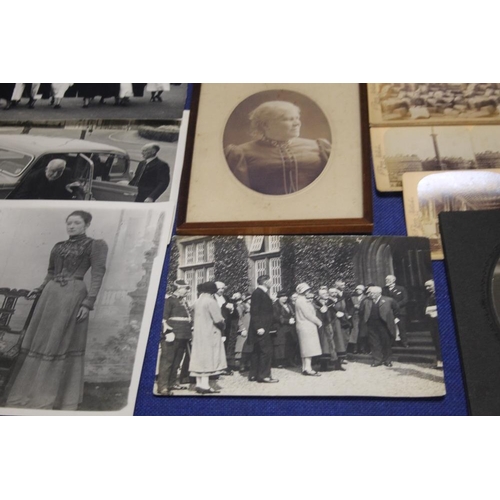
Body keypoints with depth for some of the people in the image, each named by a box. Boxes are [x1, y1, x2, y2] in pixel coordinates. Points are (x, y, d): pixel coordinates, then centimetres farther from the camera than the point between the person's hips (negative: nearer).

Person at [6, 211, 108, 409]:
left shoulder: (95, 245, 0)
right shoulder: (58, 247, 17)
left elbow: (97, 275, -7)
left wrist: (88, 303, -15)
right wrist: (40, 290, 7)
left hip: (74, 294, -6)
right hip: (50, 294, 6)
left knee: (63, 344, -4)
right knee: (39, 340, 7)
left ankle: (55, 397, 4)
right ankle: (30, 392, 18)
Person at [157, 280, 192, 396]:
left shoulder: (184, 300, 17)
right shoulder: (169, 300, -7)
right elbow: (164, 317, -13)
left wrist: (190, 330, 16)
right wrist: (168, 332, -20)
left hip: (183, 336, 9)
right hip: (172, 335, -8)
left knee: (177, 361, 14)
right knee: (167, 360, -7)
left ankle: (172, 383, 23)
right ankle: (162, 386, -6)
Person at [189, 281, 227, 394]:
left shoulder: (198, 301, 10)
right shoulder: (210, 301, -14)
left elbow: (199, 318, 9)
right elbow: (218, 319, -19)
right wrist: (222, 326, 2)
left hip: (198, 333, 8)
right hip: (209, 334, -8)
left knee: (200, 358, 10)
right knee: (208, 359, -5)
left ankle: (199, 384, 13)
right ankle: (205, 386, -5)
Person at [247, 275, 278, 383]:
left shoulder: (262, 293, 17)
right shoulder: (258, 293, -13)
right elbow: (255, 311, -19)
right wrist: (258, 327, -24)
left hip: (263, 328, 10)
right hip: (261, 328, -10)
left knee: (257, 351, 13)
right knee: (266, 350, -8)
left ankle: (253, 375, 18)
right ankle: (264, 375, -4)